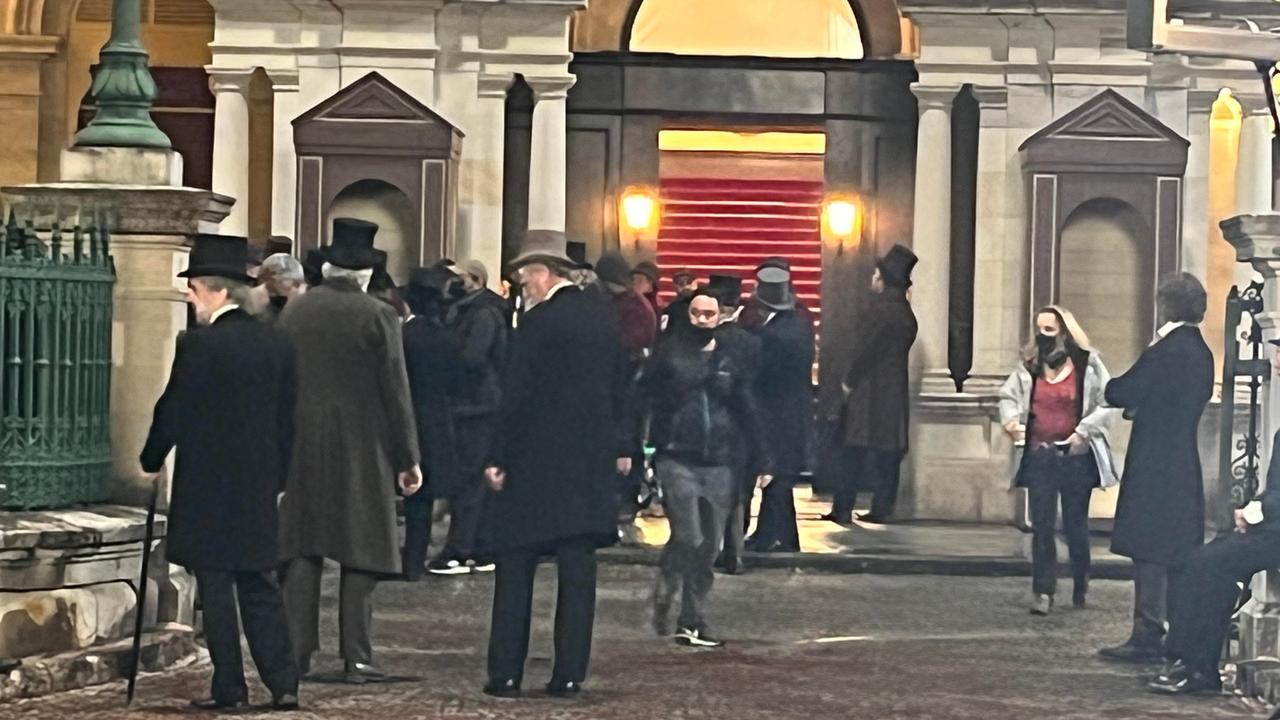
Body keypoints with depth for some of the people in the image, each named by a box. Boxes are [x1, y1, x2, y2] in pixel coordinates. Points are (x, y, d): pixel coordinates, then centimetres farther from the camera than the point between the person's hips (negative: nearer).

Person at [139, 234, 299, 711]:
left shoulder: (200, 344, -13)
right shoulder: (277, 345, 6)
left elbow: (173, 412, -9)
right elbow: (287, 419, 10)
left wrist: (151, 460, 7)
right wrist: (278, 480, 18)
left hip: (207, 490, -5)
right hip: (259, 486, 6)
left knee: (216, 588, 2)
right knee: (260, 586, 11)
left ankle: (229, 688, 4)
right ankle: (283, 684, 6)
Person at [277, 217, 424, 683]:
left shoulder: (294, 312, 3)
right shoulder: (378, 316, -9)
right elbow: (395, 391, -7)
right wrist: (408, 459, -1)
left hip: (301, 447, 4)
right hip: (361, 448, -4)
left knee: (303, 547, 9)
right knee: (360, 550, 1)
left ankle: (297, 650, 9)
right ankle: (356, 657, 0)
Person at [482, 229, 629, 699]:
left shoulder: (538, 322, -11)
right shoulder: (605, 320, 8)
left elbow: (517, 397, -13)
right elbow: (618, 391, 15)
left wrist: (500, 459, -8)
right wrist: (619, 447, 24)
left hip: (535, 463, -5)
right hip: (590, 465, 6)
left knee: (515, 570, 2)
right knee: (578, 570, 6)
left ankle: (506, 674, 0)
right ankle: (569, 673, 5)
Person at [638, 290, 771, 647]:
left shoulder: (730, 361, 10)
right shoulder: (669, 354, 2)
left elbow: (748, 414, 13)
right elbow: (643, 399, -1)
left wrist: (761, 461, 7)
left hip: (719, 466, 3)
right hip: (677, 460, -3)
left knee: (709, 547, 4)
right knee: (688, 538, -16)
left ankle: (691, 621, 13)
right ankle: (664, 595, 6)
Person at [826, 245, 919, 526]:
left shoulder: (881, 310, -15)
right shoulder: (905, 312, 11)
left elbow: (865, 350, -15)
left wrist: (849, 380, -2)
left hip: (870, 391, -7)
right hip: (895, 392, 7)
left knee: (855, 452, -3)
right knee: (888, 453, 8)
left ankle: (843, 509, -3)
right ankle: (882, 509, 8)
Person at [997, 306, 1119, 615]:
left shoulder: (1087, 364, -6)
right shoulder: (1030, 367, 5)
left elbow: (1107, 404, -7)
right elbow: (1008, 396, 15)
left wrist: (1084, 431, -17)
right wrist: (1011, 418, -6)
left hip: (1076, 458, -2)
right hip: (1039, 456, 2)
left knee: (1075, 525, 8)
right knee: (1042, 526, -1)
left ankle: (1081, 586, 28)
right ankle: (1043, 591, 0)